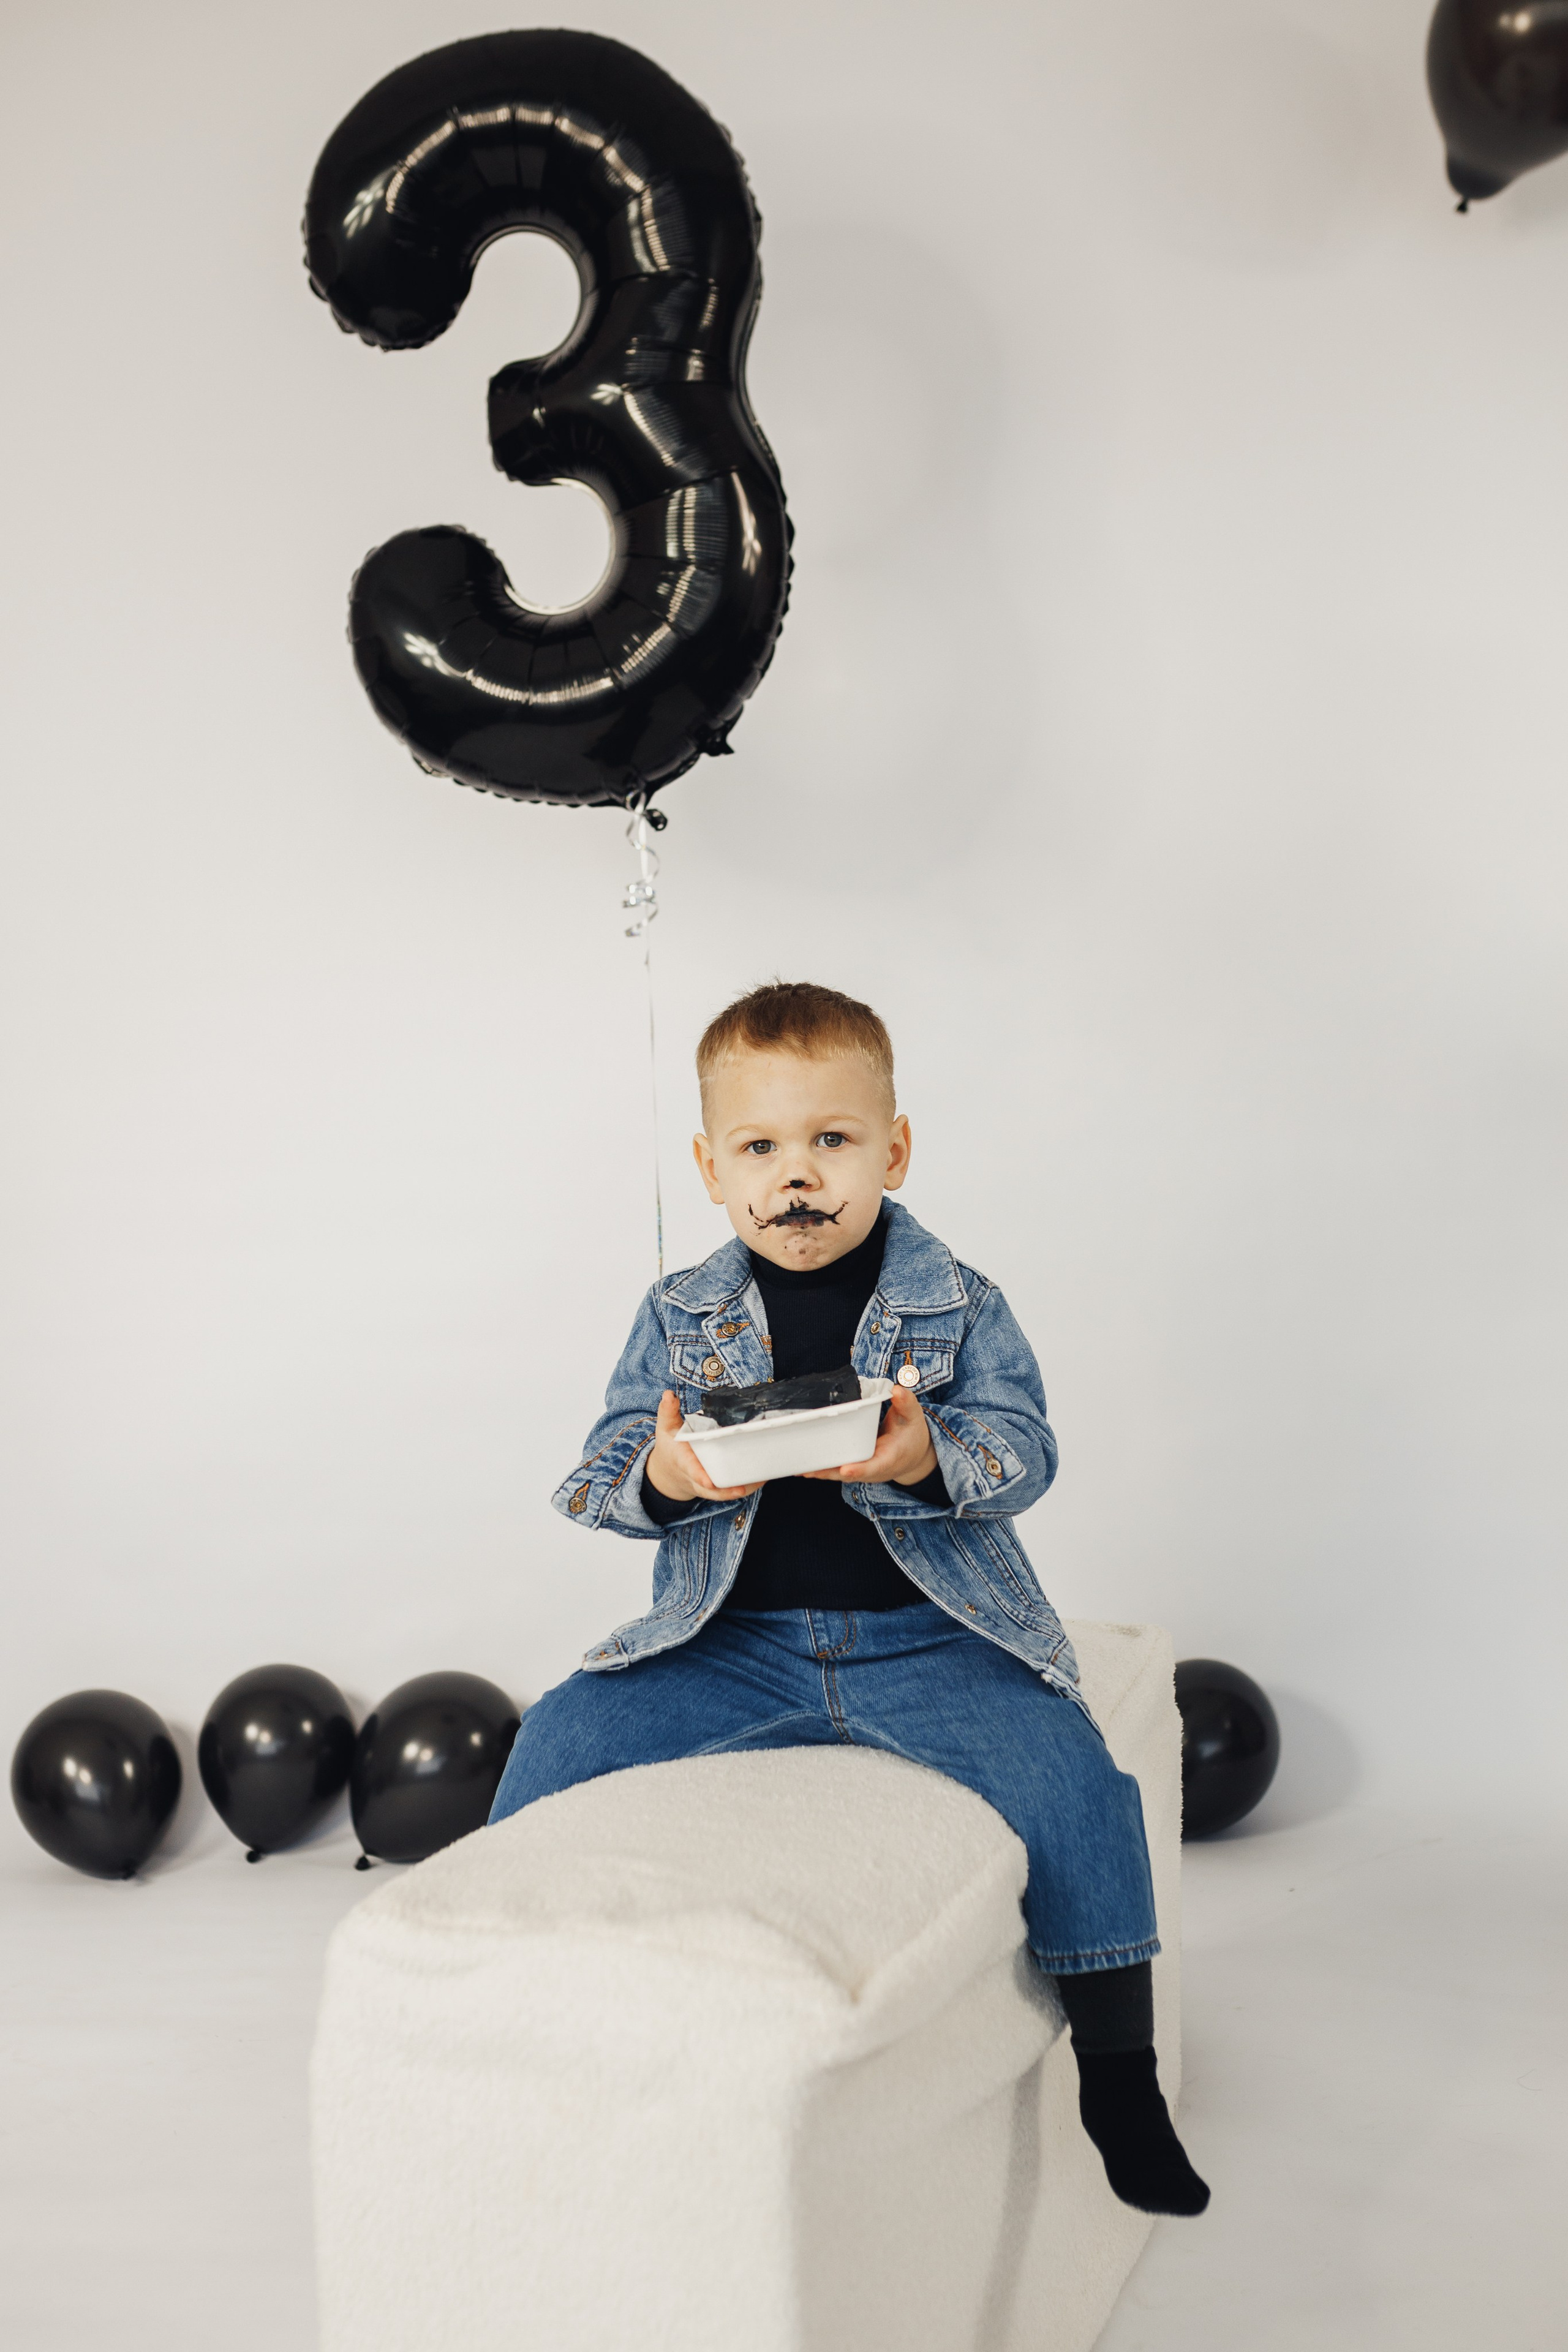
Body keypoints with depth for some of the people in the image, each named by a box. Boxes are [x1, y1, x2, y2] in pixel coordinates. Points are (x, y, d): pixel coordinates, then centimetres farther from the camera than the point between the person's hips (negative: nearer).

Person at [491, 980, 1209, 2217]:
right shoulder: (679, 1316, 5)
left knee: (1063, 1767, -25)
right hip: (730, 1640, 2)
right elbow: (599, 1474, 1)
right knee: (556, 1745, -13)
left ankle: (1119, 2078, -6)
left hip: (927, 1633, -2)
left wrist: (930, 1459, -30)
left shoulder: (960, 1305, 1)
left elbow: (1024, 1450, -9)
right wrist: (660, 1478, -23)